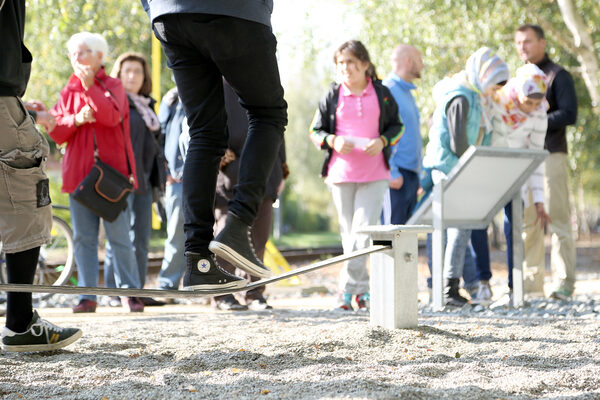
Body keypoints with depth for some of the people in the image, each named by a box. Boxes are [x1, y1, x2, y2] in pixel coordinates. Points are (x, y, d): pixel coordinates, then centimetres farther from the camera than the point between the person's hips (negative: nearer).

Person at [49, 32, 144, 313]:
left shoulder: (113, 86, 5)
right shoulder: (68, 92, 15)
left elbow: (112, 116, -15)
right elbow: (55, 132, 7)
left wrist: (89, 87, -23)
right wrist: (76, 119, -12)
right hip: (78, 172, 4)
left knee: (119, 236, -5)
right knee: (83, 237, 2)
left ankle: (131, 291, 2)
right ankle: (87, 295, 4)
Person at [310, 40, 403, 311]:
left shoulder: (382, 94, 5)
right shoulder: (332, 96, 5)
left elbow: (396, 126, 13)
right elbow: (315, 131, 10)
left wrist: (382, 141, -7)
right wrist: (333, 141, -10)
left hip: (374, 174, -2)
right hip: (341, 173, 2)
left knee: (363, 230, -12)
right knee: (348, 232, 6)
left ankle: (348, 288, -9)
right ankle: (362, 288, 15)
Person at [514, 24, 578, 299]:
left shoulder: (558, 76, 1)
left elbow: (569, 114, -10)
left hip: (551, 155, -6)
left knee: (558, 220, -7)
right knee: (527, 222, 3)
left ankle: (564, 283, -6)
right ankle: (531, 282, 6)